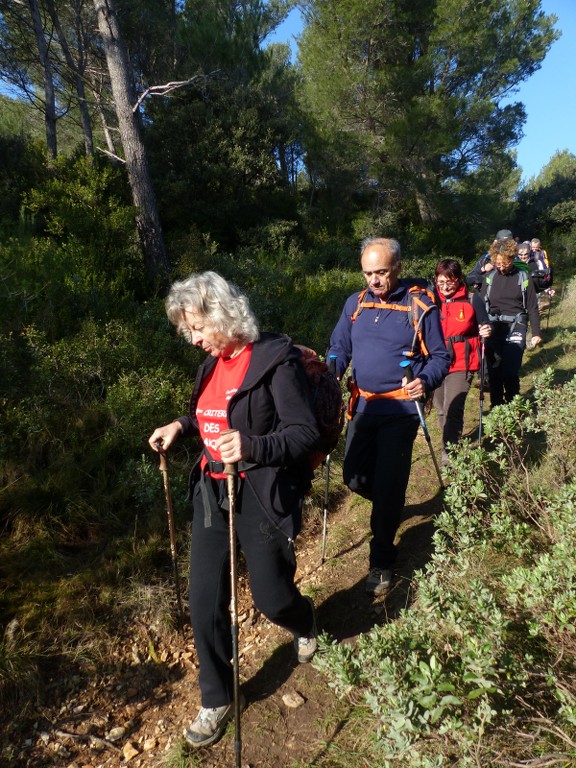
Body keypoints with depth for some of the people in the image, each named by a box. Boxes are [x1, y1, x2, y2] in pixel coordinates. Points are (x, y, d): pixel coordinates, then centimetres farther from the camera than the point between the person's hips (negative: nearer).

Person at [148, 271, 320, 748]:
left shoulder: (276, 360, -15)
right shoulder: (213, 362, 7)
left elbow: (305, 433, -18)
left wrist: (251, 447, -34)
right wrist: (182, 426, 3)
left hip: (262, 494, -6)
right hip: (212, 490, 7)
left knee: (271, 598, 7)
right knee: (205, 600, 8)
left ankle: (306, 624, 46)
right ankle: (217, 700, 32)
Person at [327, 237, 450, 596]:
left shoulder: (420, 305, -6)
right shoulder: (356, 303, 5)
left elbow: (440, 357, -2)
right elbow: (339, 348, 9)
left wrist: (426, 381, -23)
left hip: (400, 409, -4)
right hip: (362, 405, 5)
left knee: (388, 486, -2)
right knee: (355, 478, 11)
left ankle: (382, 562, 17)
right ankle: (391, 505, 45)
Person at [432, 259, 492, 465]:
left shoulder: (472, 300, -4)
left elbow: (484, 327, 5)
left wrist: (487, 331, -18)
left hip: (461, 364, -3)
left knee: (453, 409, -15)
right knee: (441, 408, 16)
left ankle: (449, 453, -5)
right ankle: (449, 440, 39)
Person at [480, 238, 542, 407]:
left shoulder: (523, 277, 2)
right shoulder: (491, 277, 7)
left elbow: (532, 307, 5)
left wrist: (536, 333, 3)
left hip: (515, 328, -2)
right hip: (493, 328, 2)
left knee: (510, 372, -13)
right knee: (493, 371, 4)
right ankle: (496, 405, 18)